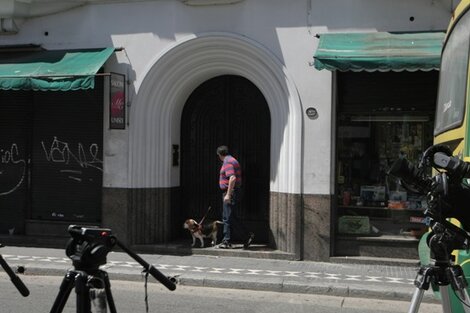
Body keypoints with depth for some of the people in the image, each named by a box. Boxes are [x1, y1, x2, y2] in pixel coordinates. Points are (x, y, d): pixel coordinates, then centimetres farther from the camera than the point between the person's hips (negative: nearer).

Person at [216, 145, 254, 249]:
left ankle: (247, 236, -1)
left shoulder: (228, 162, -16)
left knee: (230, 218, -7)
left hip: (230, 193, -10)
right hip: (231, 193, 10)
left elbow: (232, 178, -28)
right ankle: (227, 241, 14)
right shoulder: (232, 160, 16)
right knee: (227, 218, 11)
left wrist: (228, 195, -26)